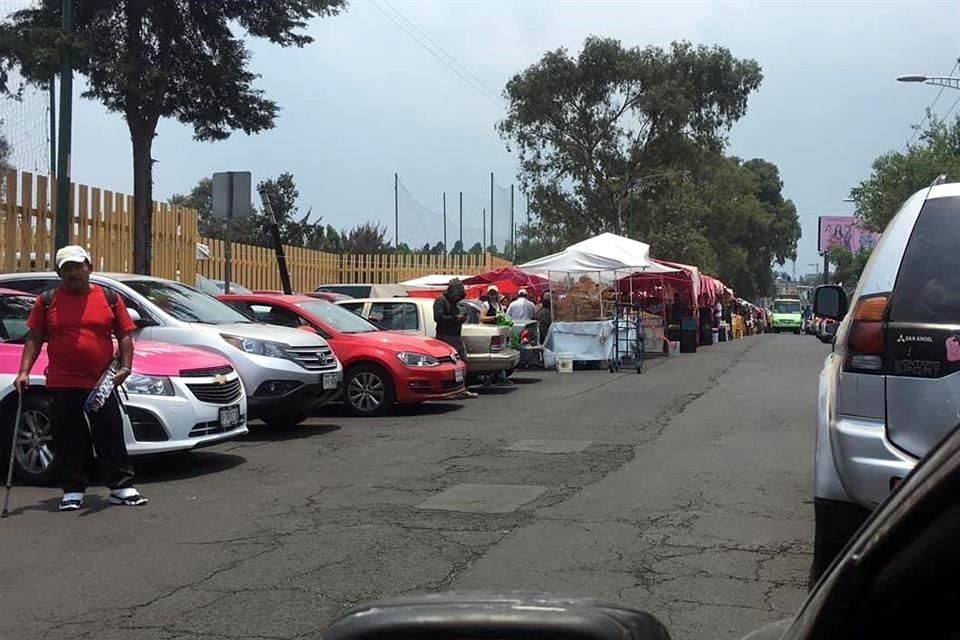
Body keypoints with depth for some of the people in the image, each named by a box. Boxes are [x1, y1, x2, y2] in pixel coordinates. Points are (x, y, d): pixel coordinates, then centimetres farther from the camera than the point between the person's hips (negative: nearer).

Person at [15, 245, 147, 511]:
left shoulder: (110, 298, 6)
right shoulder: (47, 301, 6)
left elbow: (124, 336, 7)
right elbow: (34, 338, 8)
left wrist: (125, 366, -6)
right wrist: (24, 371, -2)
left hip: (101, 384, 0)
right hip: (62, 385, 0)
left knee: (111, 437, 2)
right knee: (69, 440, 5)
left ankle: (122, 487, 8)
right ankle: (72, 491, 14)